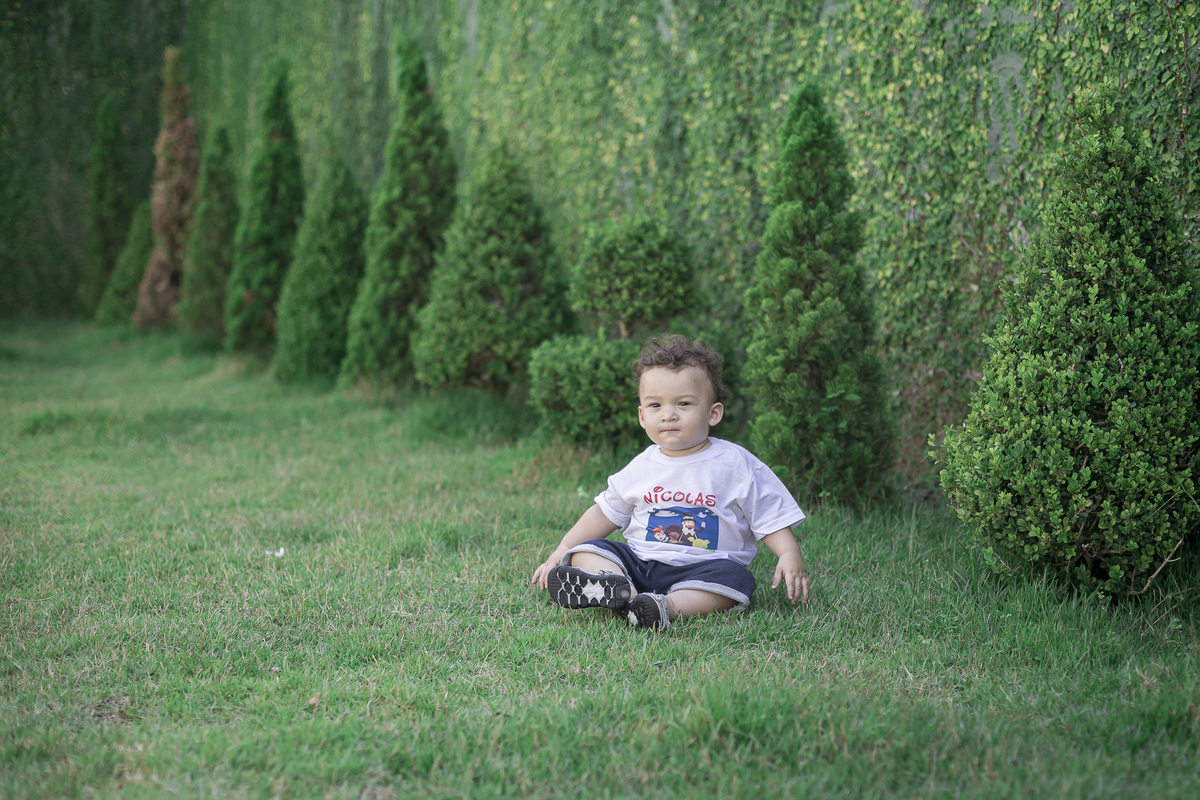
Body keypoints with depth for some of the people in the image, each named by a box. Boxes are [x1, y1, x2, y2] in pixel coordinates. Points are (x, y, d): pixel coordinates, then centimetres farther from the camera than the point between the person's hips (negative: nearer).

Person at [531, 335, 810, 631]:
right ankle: (617, 589, -45)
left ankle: (668, 605, -46)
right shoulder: (641, 467, 9)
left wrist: (790, 556, -19)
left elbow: (772, 519, -1)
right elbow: (605, 513, 18)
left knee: (733, 577, -32)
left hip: (702, 568, -4)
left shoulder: (737, 465, -2)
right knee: (586, 551, -16)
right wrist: (561, 551, 13)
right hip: (638, 560, 4)